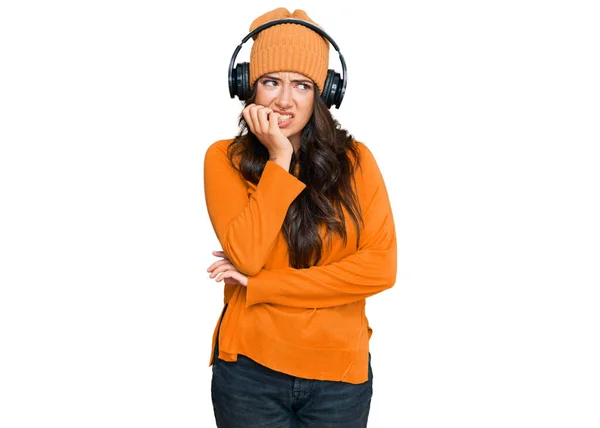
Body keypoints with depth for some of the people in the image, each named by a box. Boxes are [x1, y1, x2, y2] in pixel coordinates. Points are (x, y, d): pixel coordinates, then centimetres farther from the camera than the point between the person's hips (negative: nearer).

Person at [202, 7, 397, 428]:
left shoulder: (355, 159, -3)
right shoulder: (225, 158, -4)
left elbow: (380, 267, -12)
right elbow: (246, 255, -16)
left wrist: (260, 285, -15)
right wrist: (279, 159, -17)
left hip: (341, 371, 1)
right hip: (250, 369, 0)